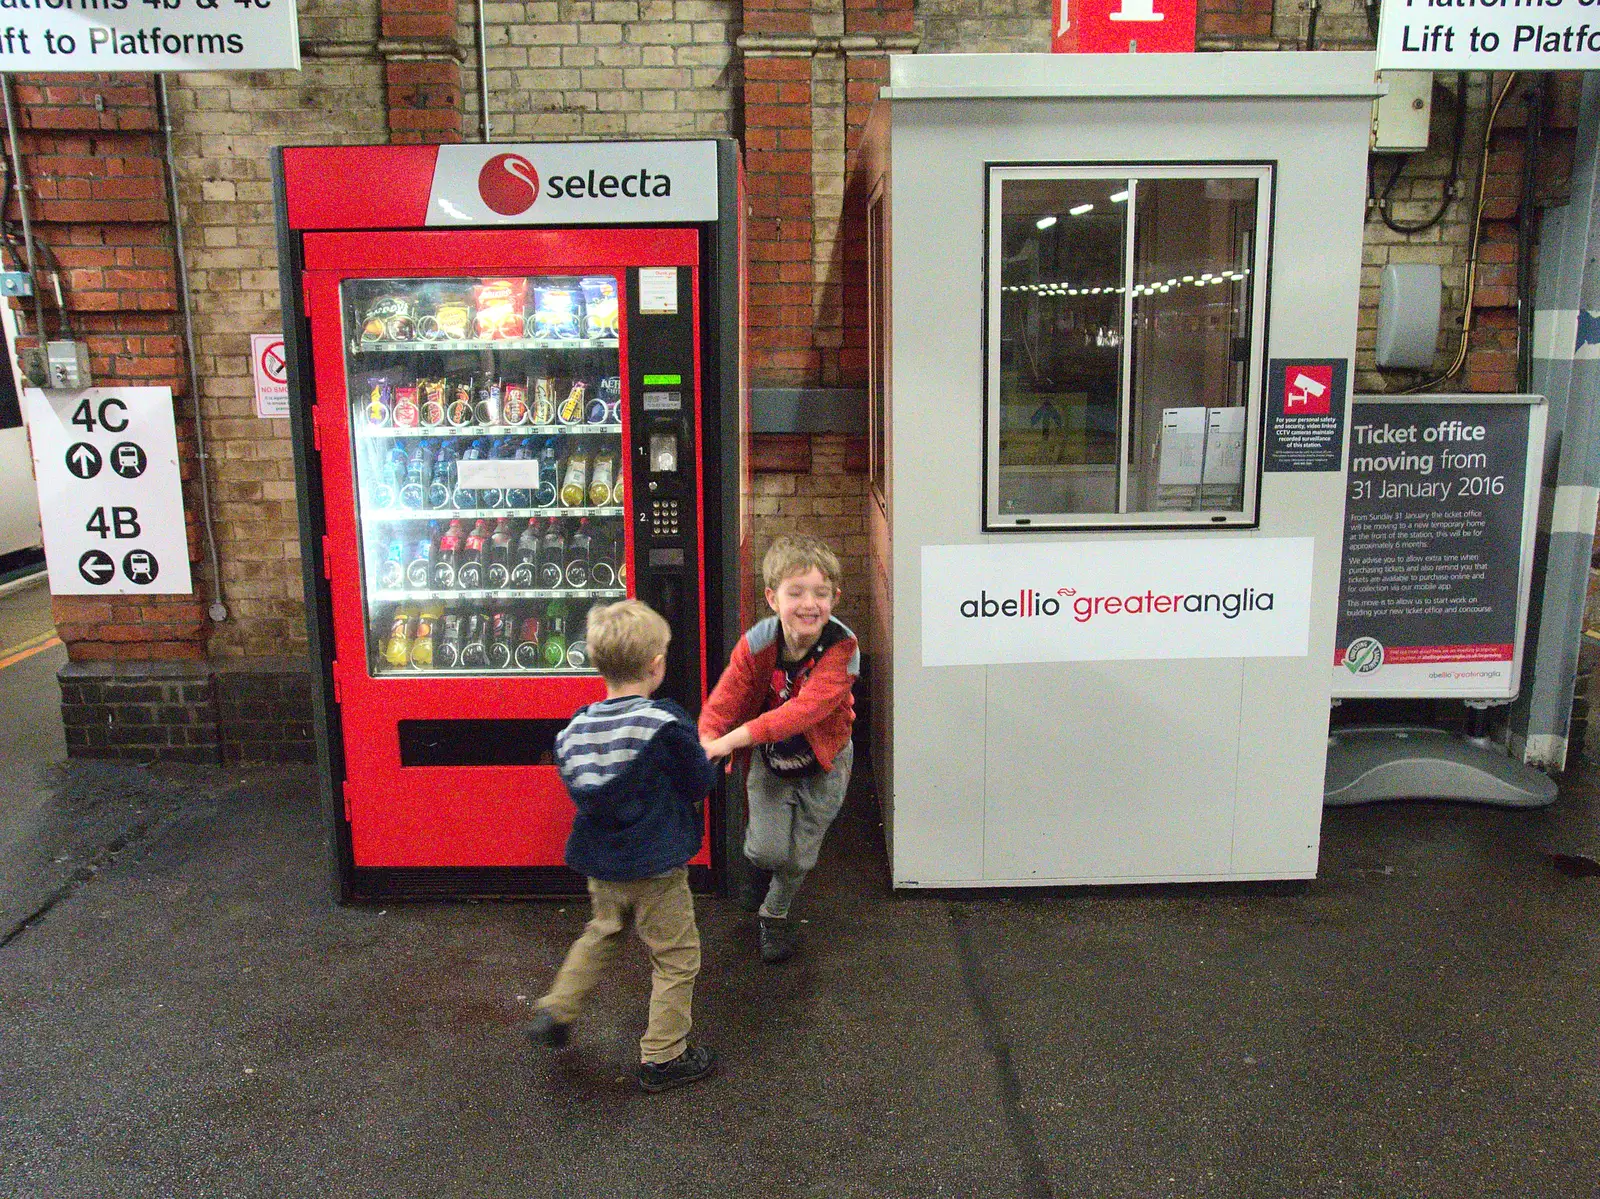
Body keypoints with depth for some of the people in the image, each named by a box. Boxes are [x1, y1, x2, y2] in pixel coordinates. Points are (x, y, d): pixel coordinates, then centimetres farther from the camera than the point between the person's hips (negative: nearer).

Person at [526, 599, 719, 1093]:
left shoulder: (577, 727, -5)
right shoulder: (666, 724, -22)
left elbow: (579, 784, 4)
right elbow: (700, 782, -11)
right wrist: (712, 755, 9)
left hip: (601, 865, 6)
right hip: (655, 867, -6)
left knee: (601, 932, 32)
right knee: (676, 958, 11)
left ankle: (555, 1011, 29)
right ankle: (663, 1057, 20)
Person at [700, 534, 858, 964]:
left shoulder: (841, 646, -29)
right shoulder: (756, 644, -22)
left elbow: (806, 709, -39)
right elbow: (722, 704, -19)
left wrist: (732, 739, -44)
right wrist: (707, 744, -41)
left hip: (822, 762, 0)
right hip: (769, 757, 1)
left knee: (799, 858, 10)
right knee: (769, 849, -8)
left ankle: (774, 915, 42)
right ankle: (758, 859, 32)